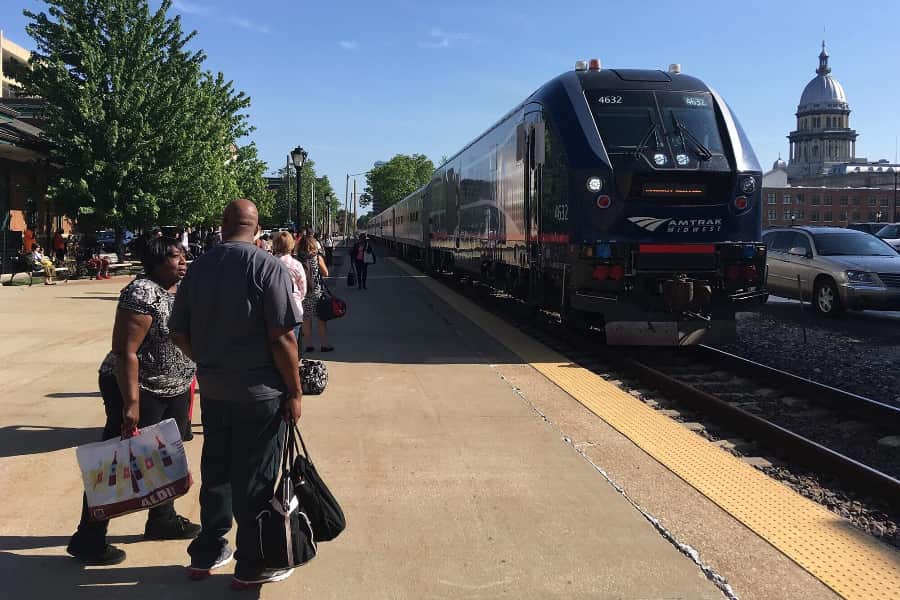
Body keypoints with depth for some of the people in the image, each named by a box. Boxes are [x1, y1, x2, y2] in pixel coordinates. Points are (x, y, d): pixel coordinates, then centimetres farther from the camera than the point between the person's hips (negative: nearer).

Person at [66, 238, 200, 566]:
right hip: (140, 392, -9)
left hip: (175, 391, 9)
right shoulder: (142, 292, -20)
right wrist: (131, 403, -27)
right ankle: (88, 539, 11)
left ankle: (162, 520, 34)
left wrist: (186, 382, 19)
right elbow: (125, 351, -24)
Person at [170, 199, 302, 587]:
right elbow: (282, 338, -18)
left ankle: (206, 554, 32)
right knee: (255, 481, 6)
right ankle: (251, 566, 18)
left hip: (212, 391, 6)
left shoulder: (198, 267, 4)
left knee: (215, 472, 19)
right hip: (259, 394, -5)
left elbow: (179, 332, 8)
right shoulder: (268, 267, -14)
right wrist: (294, 391, -9)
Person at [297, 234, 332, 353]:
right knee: (322, 320, 7)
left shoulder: (298, 259, -4)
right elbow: (325, 273, 0)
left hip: (303, 292, 2)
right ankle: (324, 344, 10)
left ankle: (308, 345, 14)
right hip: (316, 293, -2)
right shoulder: (317, 257, -9)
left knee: (306, 320, 10)